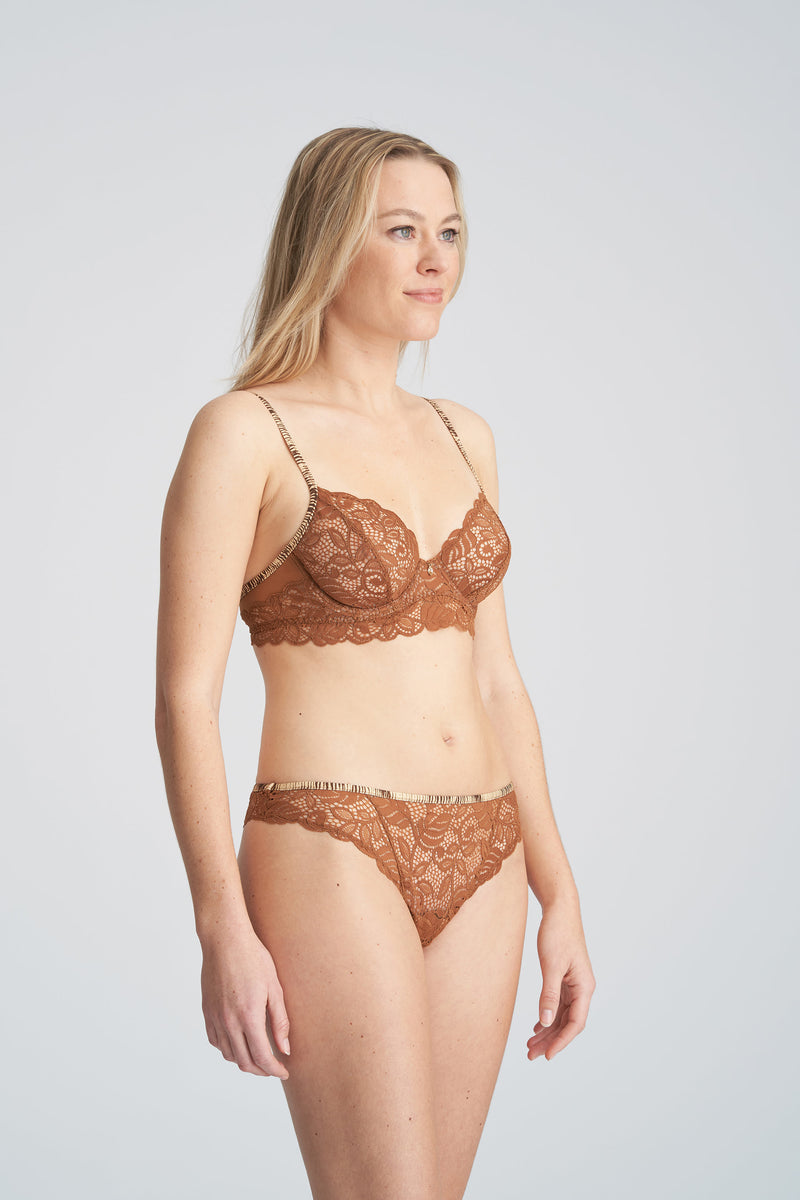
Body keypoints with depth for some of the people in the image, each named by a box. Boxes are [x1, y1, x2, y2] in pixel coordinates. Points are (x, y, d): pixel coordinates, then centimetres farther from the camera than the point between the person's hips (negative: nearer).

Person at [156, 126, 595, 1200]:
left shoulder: (461, 436, 12)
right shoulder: (243, 433, -7)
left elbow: (495, 678, 14)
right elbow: (186, 695, -10)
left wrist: (559, 895, 11)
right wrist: (224, 930, -15)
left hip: (478, 865, 7)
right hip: (331, 857, -6)